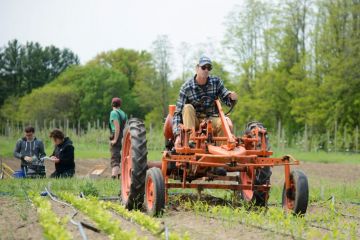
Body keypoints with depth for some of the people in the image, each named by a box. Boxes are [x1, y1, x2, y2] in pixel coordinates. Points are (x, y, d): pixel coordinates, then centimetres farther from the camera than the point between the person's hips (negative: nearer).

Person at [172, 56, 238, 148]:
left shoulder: (216, 82, -1)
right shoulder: (186, 88, -11)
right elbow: (178, 113, -14)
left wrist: (231, 97, -23)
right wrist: (178, 135, -28)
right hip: (193, 121, -1)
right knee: (188, 108, -31)